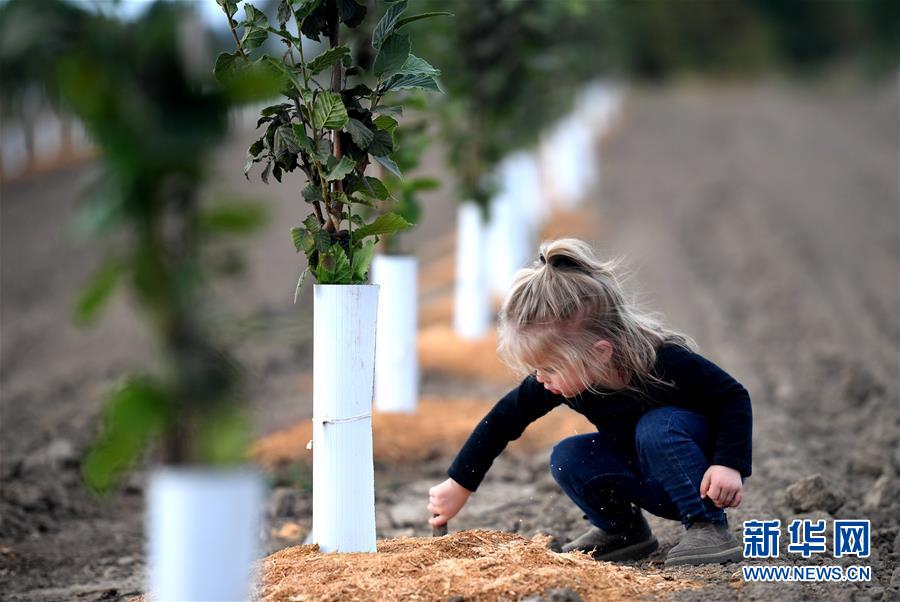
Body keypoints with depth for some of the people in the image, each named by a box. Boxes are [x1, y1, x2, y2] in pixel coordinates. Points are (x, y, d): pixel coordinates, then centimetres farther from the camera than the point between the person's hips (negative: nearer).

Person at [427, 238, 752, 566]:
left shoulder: (666, 363, -33)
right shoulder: (562, 379, -17)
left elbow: (734, 398, -21)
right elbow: (505, 418, -6)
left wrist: (730, 465, -34)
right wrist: (458, 485, -3)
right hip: (647, 482, 5)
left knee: (658, 427, -33)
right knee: (567, 458, -16)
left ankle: (709, 528, -24)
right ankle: (623, 531, 5)